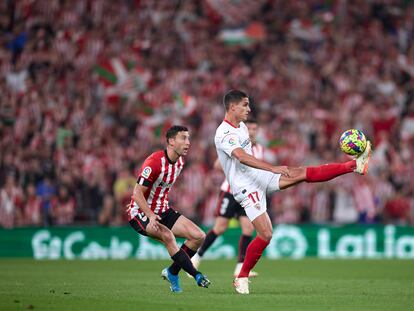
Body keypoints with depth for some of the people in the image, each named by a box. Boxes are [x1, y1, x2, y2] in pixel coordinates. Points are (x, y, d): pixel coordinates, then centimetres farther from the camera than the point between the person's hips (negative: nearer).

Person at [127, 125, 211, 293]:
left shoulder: (180, 161, 3)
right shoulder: (154, 162, -23)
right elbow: (137, 193, -23)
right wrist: (150, 215, -34)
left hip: (163, 211, 8)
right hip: (141, 214, -8)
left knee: (199, 236, -6)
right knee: (167, 235, -35)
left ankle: (172, 272, 6)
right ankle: (196, 275, -27)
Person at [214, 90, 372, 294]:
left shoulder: (241, 126, 11)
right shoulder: (224, 134, -21)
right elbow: (242, 157, -36)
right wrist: (274, 169, -43)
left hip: (260, 177, 8)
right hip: (247, 188, -8)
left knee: (304, 173, -3)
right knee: (265, 234, -13)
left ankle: (355, 166, -2)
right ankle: (241, 279, -1)